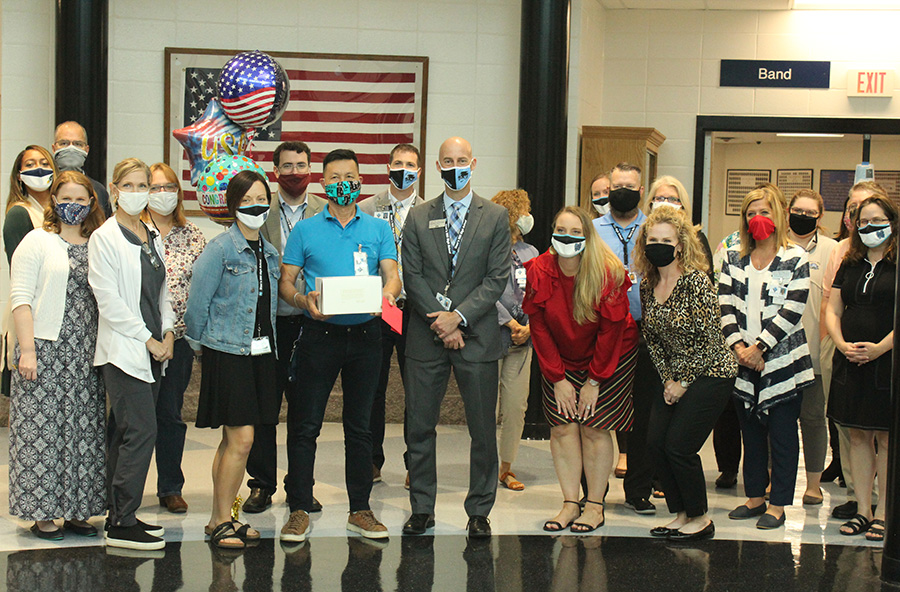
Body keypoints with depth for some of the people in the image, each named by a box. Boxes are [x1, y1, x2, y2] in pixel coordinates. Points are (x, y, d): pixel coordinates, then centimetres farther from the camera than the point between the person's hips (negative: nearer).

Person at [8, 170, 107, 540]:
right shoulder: (37, 241, 1)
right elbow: (21, 297, -5)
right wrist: (27, 349, -13)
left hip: (87, 354, 4)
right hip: (46, 349, -4)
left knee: (84, 430, 5)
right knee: (43, 430, -3)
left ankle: (76, 511, 13)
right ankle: (43, 513, 6)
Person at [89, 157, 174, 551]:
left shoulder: (152, 238, 15)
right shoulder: (104, 238, -6)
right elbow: (109, 301, -11)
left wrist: (167, 332, 5)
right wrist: (148, 339, -11)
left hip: (152, 349, 7)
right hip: (122, 351, -7)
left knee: (125, 434, 10)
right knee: (141, 431, -12)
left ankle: (120, 515, 15)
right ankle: (121, 525, -7)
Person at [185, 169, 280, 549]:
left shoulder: (269, 253, 12)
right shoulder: (220, 249, -8)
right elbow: (197, 303, -6)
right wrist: (202, 344, 3)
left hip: (260, 353, 7)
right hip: (227, 353, -6)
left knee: (233, 439, 11)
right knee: (241, 439, -9)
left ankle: (220, 519, 18)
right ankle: (221, 521, 2)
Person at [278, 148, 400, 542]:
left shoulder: (378, 229, 11)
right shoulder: (305, 230, 7)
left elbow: (392, 275, 2)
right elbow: (285, 282, 6)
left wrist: (388, 294, -21)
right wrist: (303, 300, -16)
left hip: (365, 335, 1)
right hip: (320, 333, -1)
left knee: (360, 425, 9)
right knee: (305, 424, -2)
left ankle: (360, 510, 17)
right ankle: (299, 509, 6)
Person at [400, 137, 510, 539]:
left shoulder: (495, 217, 5)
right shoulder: (418, 219, 8)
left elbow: (497, 278, -2)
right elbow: (412, 278, 2)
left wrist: (458, 316, -13)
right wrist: (442, 324, -9)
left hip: (477, 336, -1)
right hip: (426, 339, 1)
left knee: (483, 430, 2)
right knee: (419, 427, 5)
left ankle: (479, 511, 14)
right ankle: (422, 509, 17)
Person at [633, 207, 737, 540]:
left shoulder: (696, 281, -17)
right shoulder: (648, 284, 5)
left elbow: (709, 339, -18)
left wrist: (684, 383, -13)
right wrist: (668, 379, 2)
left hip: (710, 375, -7)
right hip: (676, 377, 7)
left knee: (678, 446, -10)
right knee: (656, 442, 0)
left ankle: (700, 519, 8)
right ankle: (682, 515, 16)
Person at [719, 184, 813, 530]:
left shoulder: (795, 259, -3)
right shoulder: (734, 260, 10)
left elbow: (791, 310, -11)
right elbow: (725, 306, 3)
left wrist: (758, 348, -15)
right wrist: (738, 347, -12)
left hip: (783, 361, -4)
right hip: (743, 363, 4)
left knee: (782, 434, 2)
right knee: (750, 432, 12)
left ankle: (778, 505, 9)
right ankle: (755, 497, 24)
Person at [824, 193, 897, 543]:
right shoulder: (849, 266, 13)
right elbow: (833, 311, 13)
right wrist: (842, 344, -3)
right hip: (850, 362, 5)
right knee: (858, 437, 8)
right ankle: (863, 510, 14)